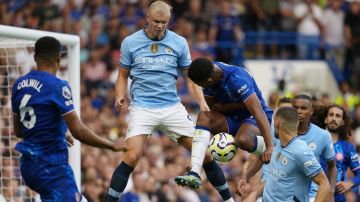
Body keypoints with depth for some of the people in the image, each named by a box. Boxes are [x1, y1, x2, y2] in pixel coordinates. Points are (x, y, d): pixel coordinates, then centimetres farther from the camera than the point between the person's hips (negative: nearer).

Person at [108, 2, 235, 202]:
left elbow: (190, 76, 9)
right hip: (142, 108, -2)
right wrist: (120, 97, -10)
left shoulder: (179, 42, 3)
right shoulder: (130, 42, 0)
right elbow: (123, 75, 9)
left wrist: (202, 102, -5)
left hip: (172, 107, 2)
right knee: (132, 157, -21)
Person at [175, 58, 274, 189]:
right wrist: (239, 104, -19)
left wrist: (270, 147, -41)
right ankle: (194, 174, -32)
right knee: (203, 117, -22)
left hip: (253, 119, -7)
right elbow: (213, 106, -1)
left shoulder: (237, 79, -29)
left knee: (242, 140, -39)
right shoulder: (208, 73, -8)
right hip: (232, 118, 7)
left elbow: (258, 110, -35)